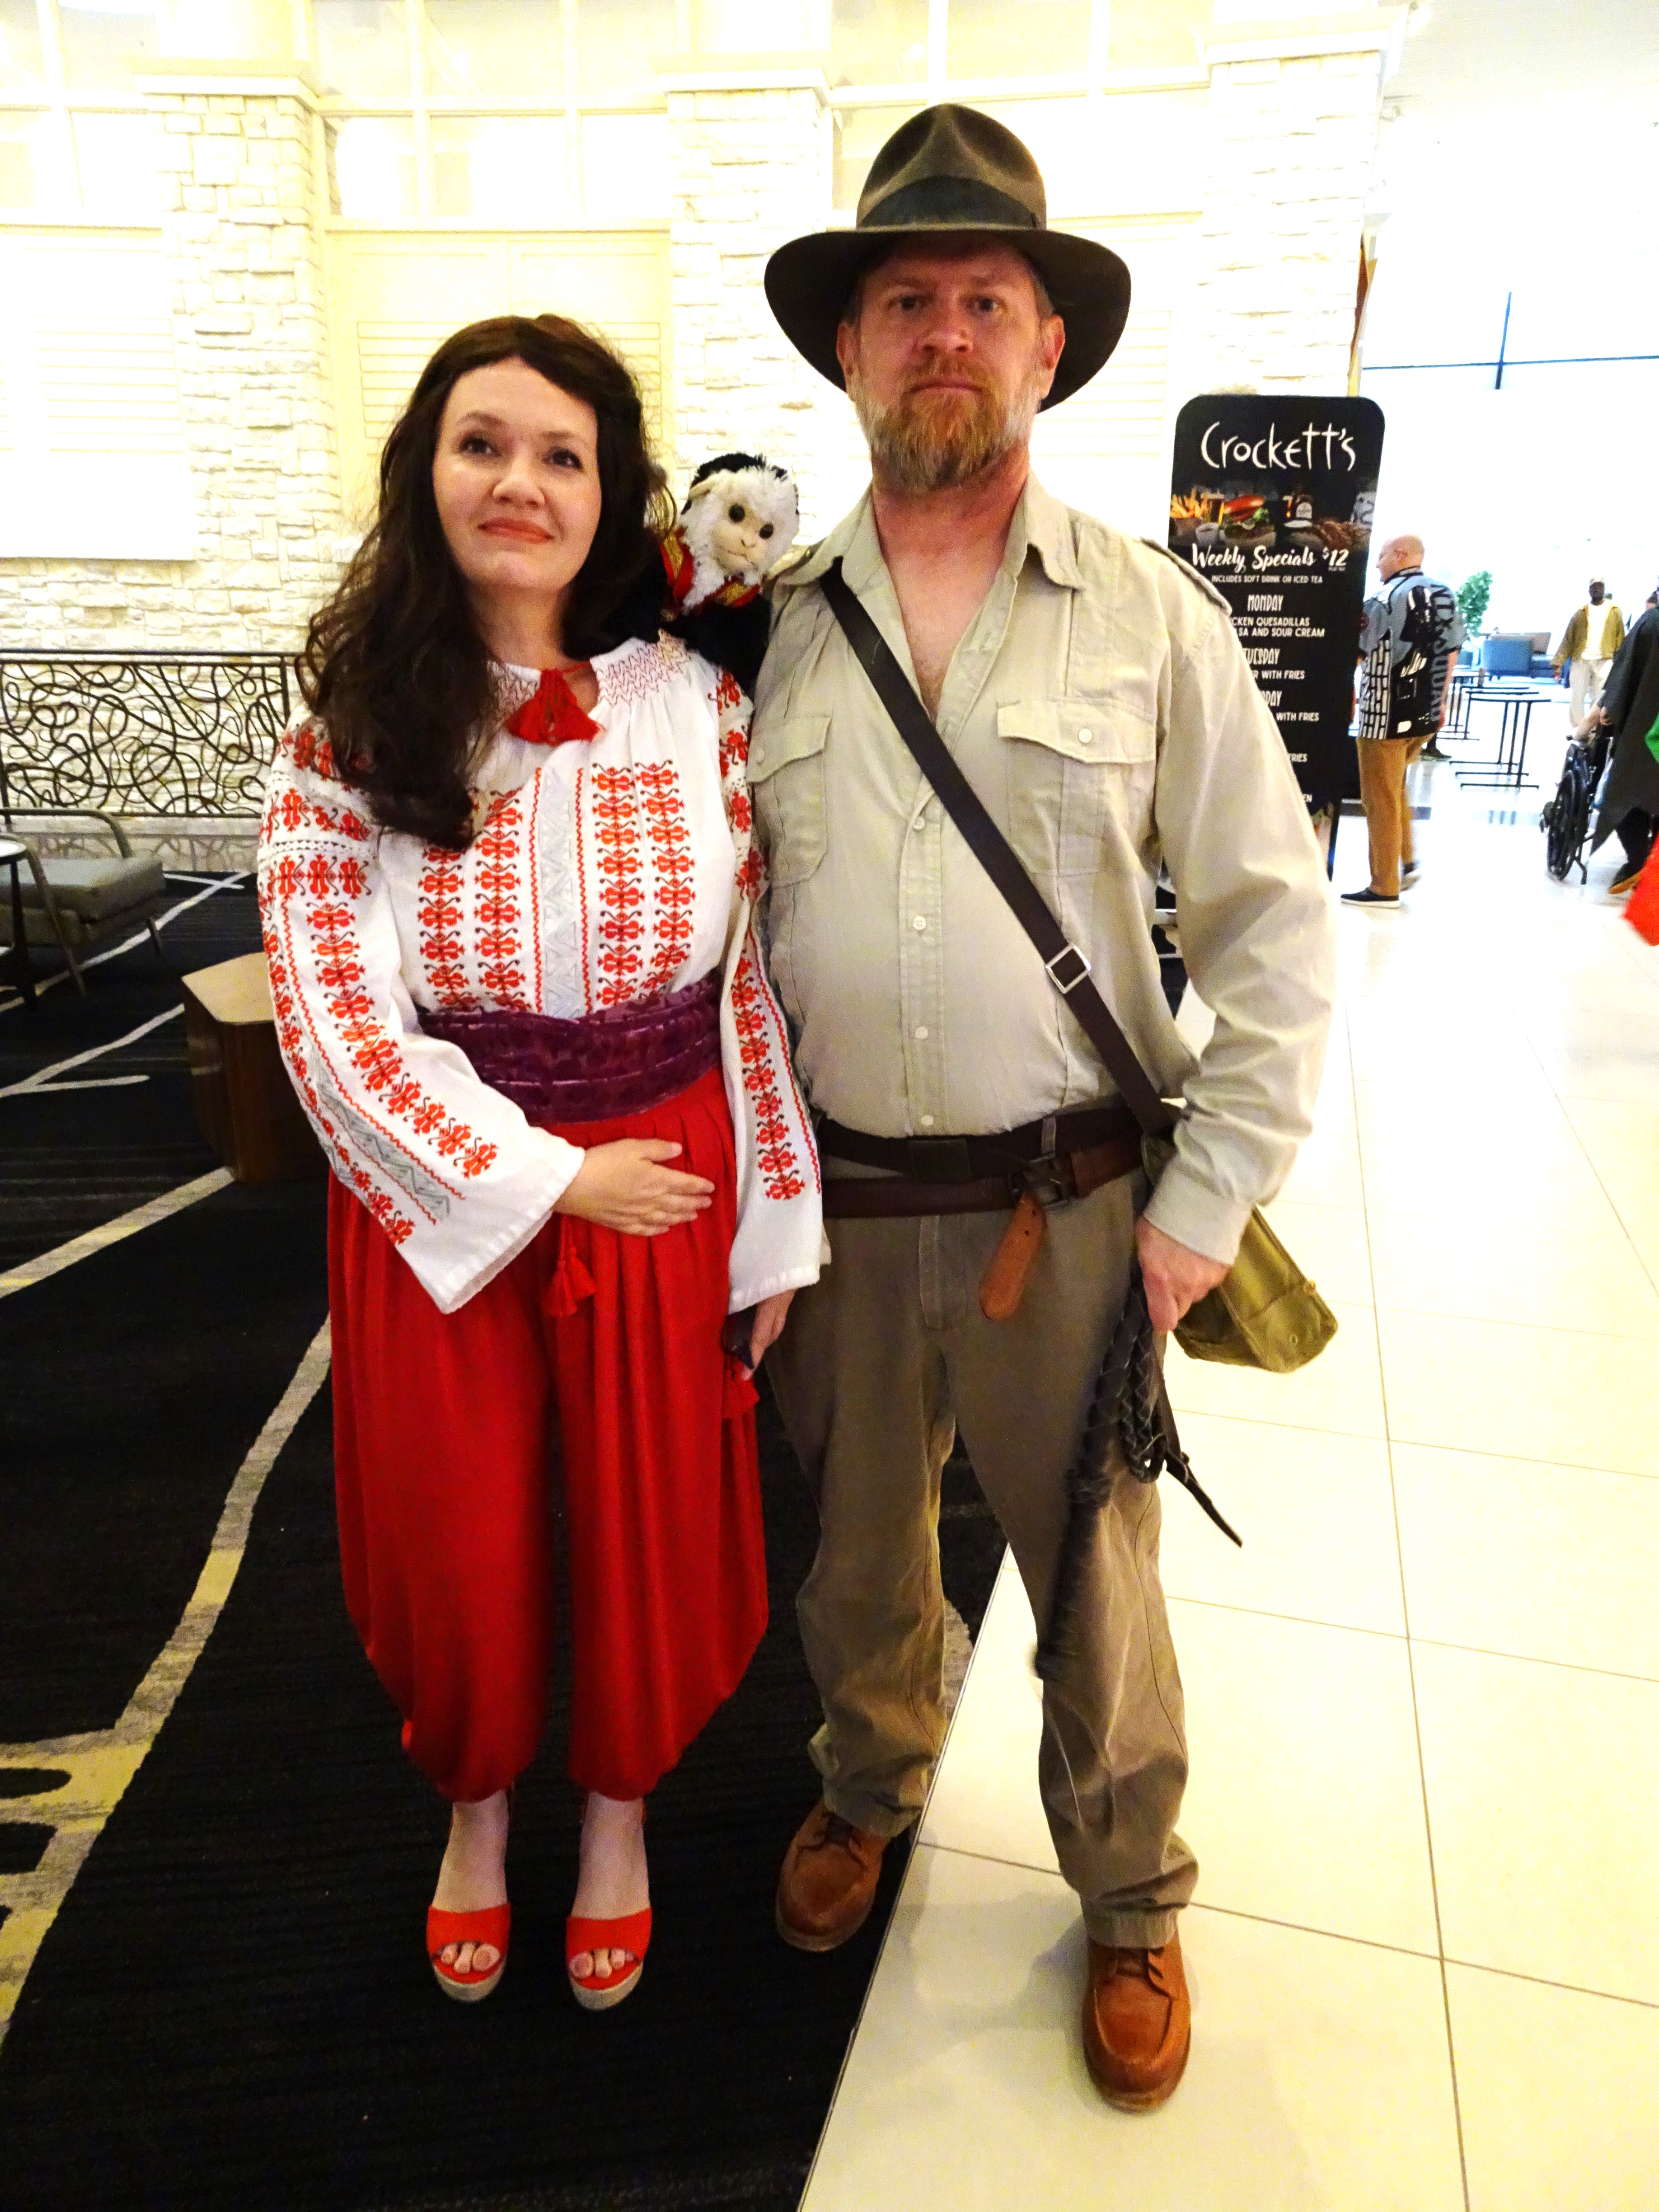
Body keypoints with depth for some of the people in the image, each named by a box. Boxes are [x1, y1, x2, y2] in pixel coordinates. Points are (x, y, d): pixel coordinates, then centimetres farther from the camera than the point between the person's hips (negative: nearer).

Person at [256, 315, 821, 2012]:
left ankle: (617, 1808, 47)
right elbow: (339, 1028, -11)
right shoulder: (349, 737, -7)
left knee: (650, 1534, 16)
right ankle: (476, 1803, 50)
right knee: (456, 1544, 17)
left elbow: (757, 982, -3)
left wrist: (778, 1232, -3)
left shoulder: (698, 705, -5)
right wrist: (550, 1182, -15)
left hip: (667, 1189, 1)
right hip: (437, 1205, 0)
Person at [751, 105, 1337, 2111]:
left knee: (1097, 1583, 15)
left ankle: (1132, 1902, 42)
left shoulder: (1149, 614, -2)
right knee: (855, 1550, 21)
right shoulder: (770, 624, 2)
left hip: (1068, 1205, -1)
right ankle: (868, 1785, 51)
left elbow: (1276, 924, -2)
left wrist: (1212, 1195, -7)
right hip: (828, 1199, 2)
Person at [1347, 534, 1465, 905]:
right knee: (1395, 790, 24)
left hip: (1387, 715, -8)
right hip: (1426, 714, 8)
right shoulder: (1445, 596, 8)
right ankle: (1406, 862, 25)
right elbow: (1451, 653, 13)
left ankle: (1385, 887, 5)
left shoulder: (1388, 599, -14)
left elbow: (1356, 652, -8)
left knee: (1381, 800, 0)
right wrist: (1442, 703, 22)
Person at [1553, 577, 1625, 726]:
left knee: (1600, 698, -5)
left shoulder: (1615, 611, 7)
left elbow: (1620, 639, 5)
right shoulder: (1581, 613, 8)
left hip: (1604, 660, -1)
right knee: (1577, 697, 1)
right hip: (1581, 660, 1)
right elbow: (1568, 638, 3)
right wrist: (1558, 662, -6)